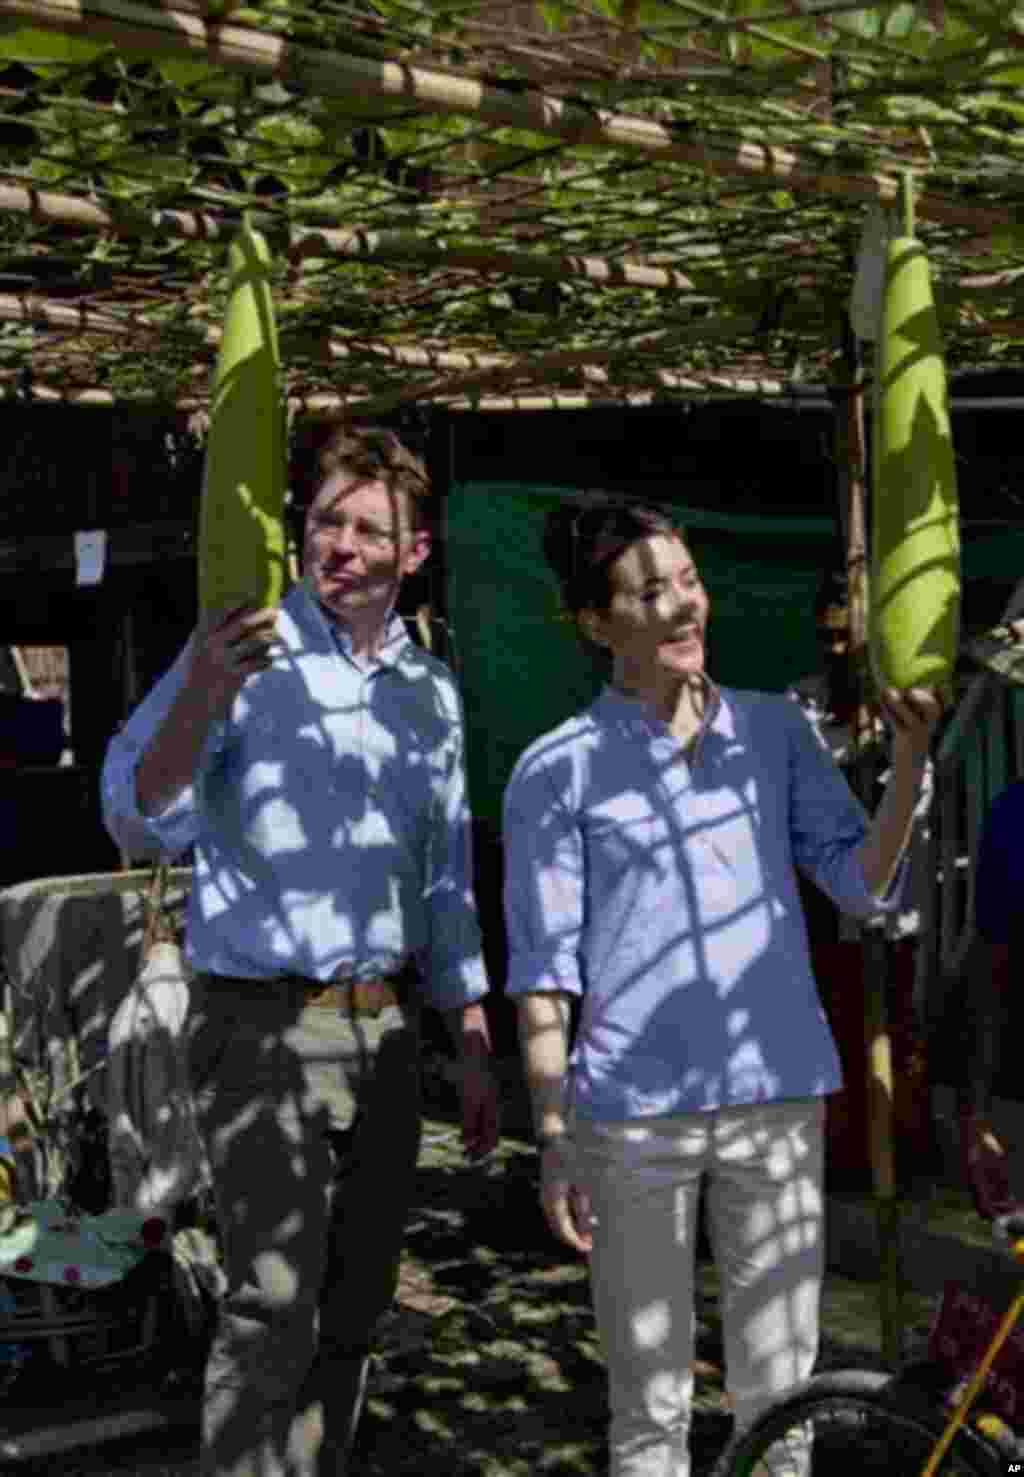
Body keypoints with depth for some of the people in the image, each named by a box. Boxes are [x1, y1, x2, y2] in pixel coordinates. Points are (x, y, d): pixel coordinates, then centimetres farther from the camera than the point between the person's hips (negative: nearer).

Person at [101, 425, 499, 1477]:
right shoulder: (240, 656, -8)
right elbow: (142, 825, -22)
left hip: (384, 1027, 6)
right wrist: (201, 695, -40)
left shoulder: (430, 690, 9)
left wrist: (474, 1049, 15)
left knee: (355, 1303, 12)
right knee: (274, 1301, -13)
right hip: (263, 1026, -6)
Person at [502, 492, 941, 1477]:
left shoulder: (773, 729, 7)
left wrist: (910, 756, -10)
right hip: (634, 1116, -3)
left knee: (779, 1389, 12)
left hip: (780, 1099, 3)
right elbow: (543, 973, -2)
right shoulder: (558, 771, -3)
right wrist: (553, 1140, -4)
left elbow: (863, 884, 3)